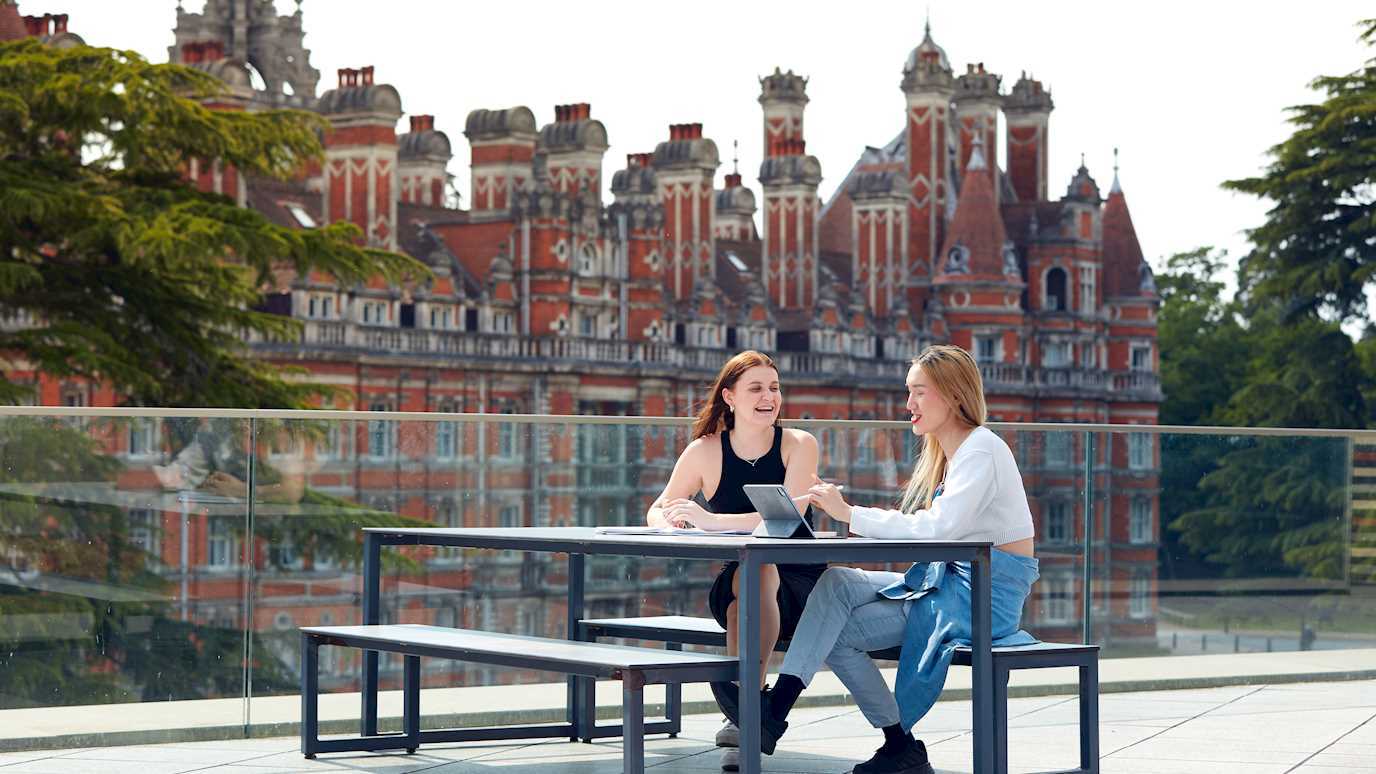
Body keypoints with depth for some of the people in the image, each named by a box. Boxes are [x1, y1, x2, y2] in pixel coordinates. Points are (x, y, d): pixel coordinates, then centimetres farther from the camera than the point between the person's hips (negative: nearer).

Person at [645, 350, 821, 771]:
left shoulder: (799, 445, -3)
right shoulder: (706, 451, 3)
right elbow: (657, 510, 9)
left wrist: (710, 519, -26)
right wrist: (667, 521, -18)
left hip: (796, 586, -1)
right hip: (734, 588, 1)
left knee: (760, 570, -37)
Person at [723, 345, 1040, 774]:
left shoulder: (981, 450, -14)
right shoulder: (943, 454, 17)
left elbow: (938, 527, -28)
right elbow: (916, 529, 10)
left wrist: (850, 514, -24)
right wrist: (845, 511, -6)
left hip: (985, 594, -8)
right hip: (944, 581, 9)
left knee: (839, 632, -15)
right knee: (836, 583, -13)